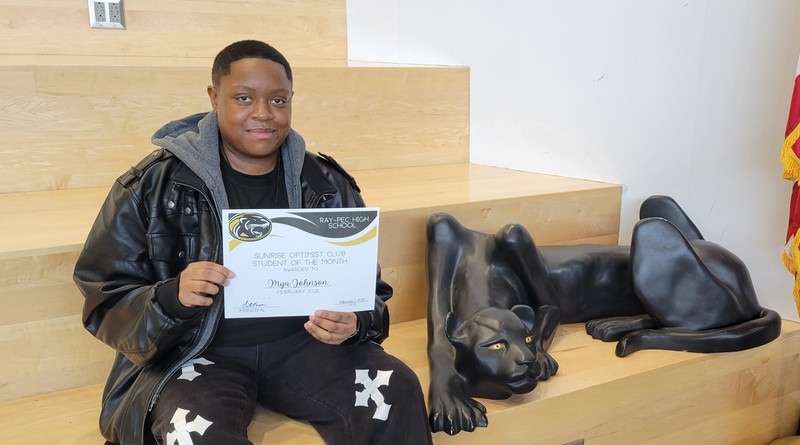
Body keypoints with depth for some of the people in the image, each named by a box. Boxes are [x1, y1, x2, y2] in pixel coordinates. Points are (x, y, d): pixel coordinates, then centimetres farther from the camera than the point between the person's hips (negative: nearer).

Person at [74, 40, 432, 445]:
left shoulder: (328, 186, 4)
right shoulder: (155, 184, -3)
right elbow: (106, 300, -2)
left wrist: (353, 324, -14)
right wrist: (171, 299, -24)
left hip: (300, 343, 3)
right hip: (198, 352, -2)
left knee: (398, 389, -21)